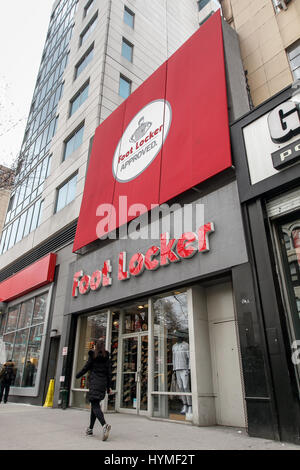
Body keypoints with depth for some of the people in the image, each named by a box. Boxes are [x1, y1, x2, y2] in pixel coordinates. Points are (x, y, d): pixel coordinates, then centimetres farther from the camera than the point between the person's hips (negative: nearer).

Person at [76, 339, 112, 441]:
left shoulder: (93, 355, -3)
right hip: (103, 383, 6)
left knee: (95, 406, -9)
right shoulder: (106, 357, 8)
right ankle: (90, 429, 25)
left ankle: (104, 425, -30)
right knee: (94, 405, 18)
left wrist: (77, 375, 17)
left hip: (94, 383, -5)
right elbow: (109, 372, 7)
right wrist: (108, 387, 12)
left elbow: (86, 367, -1)